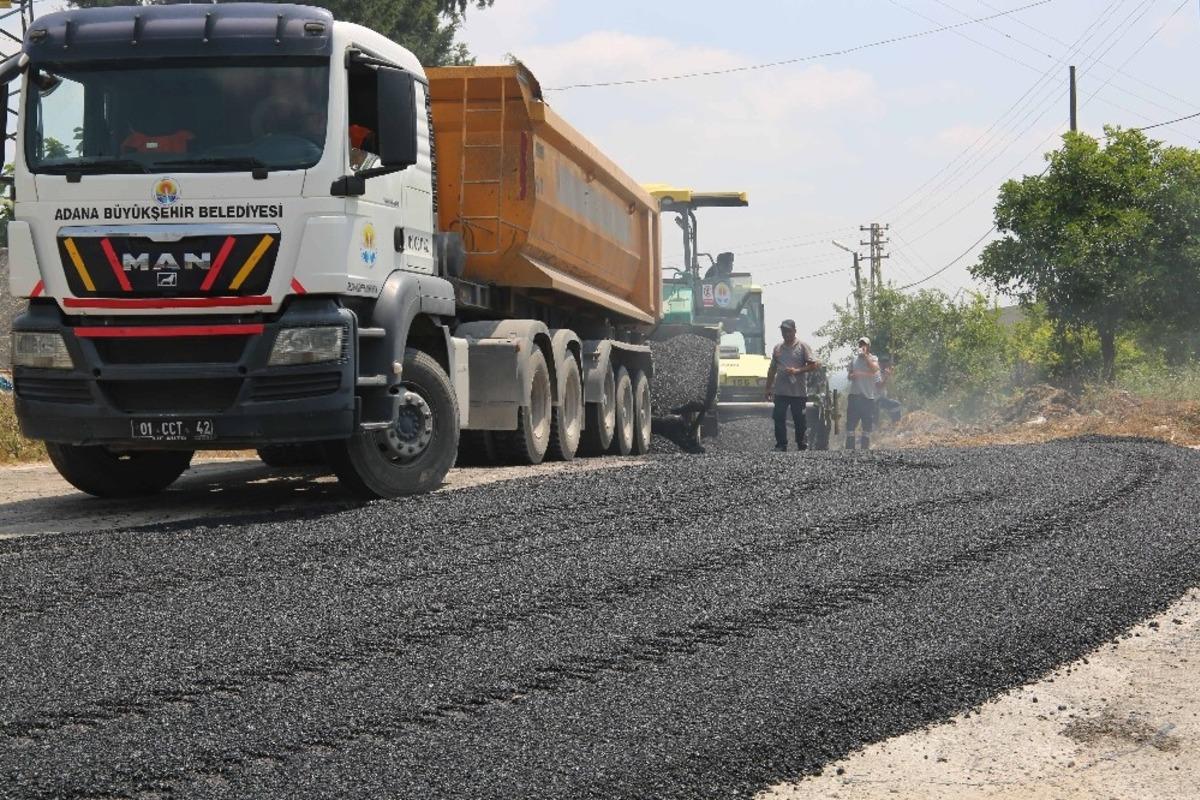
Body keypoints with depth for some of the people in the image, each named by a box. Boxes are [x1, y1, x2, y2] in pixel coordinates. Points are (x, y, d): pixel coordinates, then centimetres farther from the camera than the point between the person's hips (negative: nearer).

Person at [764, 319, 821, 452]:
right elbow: (772, 369, 18)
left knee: (799, 420, 4)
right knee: (779, 419, 0)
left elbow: (815, 365, -8)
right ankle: (781, 445, 7)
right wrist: (768, 388, 15)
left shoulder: (803, 347, -2)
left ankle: (802, 445, 15)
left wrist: (797, 371, -17)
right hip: (780, 392, 4)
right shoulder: (777, 348, 12)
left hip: (798, 392, -4)